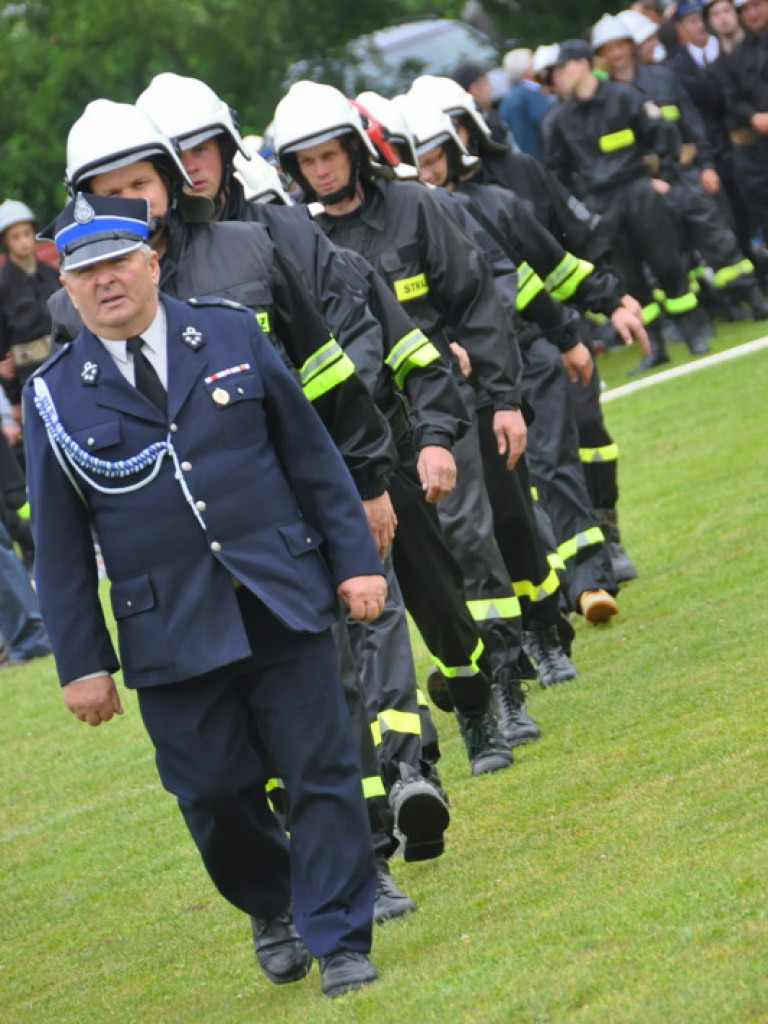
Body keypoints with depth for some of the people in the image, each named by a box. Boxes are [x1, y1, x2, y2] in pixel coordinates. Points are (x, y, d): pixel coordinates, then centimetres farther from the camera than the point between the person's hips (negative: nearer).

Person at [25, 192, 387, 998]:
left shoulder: (233, 337, 4)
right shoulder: (55, 398, 2)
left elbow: (312, 454, 8)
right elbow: (59, 546, 5)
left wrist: (355, 559, 4)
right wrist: (81, 661, 3)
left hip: (282, 604, 0)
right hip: (171, 638, 0)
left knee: (321, 771, -2)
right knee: (216, 793, 2)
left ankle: (339, 941, 7)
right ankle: (270, 910, 29)